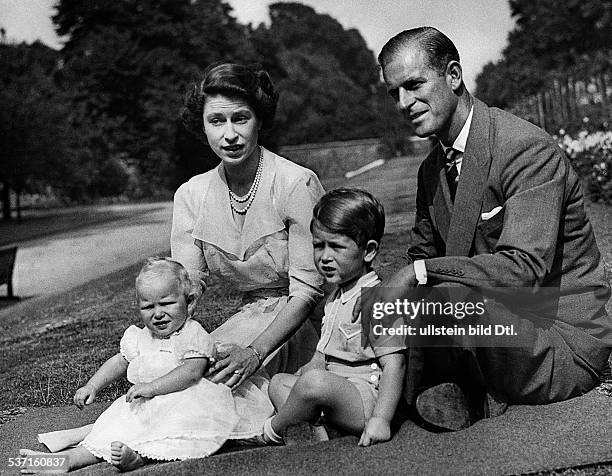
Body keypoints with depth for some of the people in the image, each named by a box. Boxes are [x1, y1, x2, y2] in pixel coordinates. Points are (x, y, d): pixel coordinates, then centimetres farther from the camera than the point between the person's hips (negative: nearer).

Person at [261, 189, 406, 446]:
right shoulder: (336, 297, 15)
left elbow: (394, 364, -22)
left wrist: (381, 420, -29)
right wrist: (300, 376, 11)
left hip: (367, 400, -10)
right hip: (335, 391, 11)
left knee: (316, 382, -34)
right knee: (279, 381, 18)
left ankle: (272, 431, -7)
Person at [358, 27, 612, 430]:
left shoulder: (528, 149, -19)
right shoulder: (432, 169, 8)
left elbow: (524, 268, -28)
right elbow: (422, 257, 12)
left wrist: (420, 274, -31)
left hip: (563, 347, -8)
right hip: (497, 326, 8)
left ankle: (466, 395, -5)